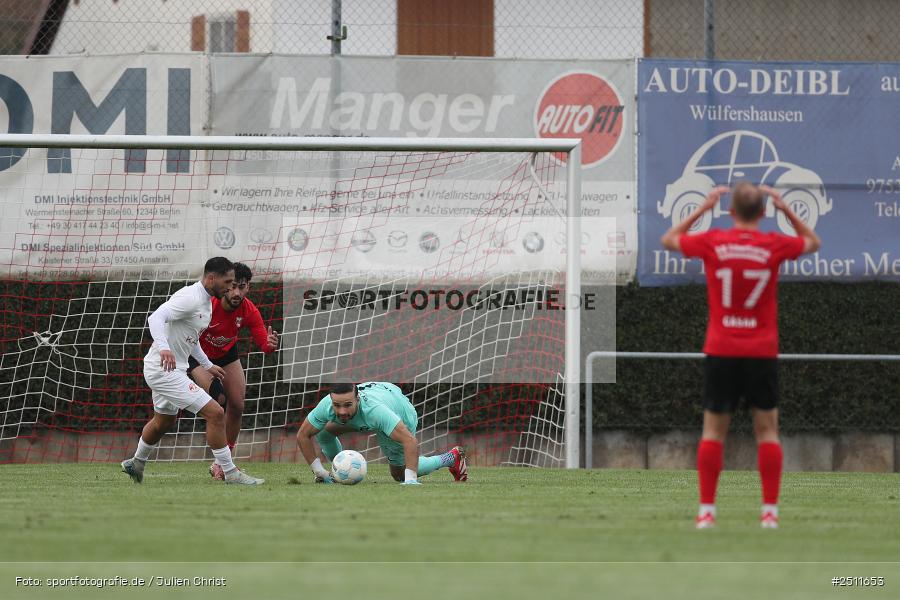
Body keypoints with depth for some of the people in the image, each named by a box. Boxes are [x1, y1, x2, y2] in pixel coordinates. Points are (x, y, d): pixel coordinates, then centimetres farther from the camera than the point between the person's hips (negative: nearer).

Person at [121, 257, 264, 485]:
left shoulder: (206, 302, 12)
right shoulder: (190, 298, -20)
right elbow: (156, 318, -32)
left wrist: (208, 365, 30)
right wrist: (163, 348, -48)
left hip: (166, 370, 11)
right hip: (164, 370, -11)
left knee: (164, 421, 31)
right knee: (215, 414, -14)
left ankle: (137, 463, 51)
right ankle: (230, 473, -7)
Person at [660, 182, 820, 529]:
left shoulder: (712, 243, -5)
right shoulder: (773, 246, -4)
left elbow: (668, 239, 16)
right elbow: (813, 242, 18)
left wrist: (703, 208, 17)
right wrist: (785, 209, 15)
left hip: (721, 351, 0)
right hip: (762, 353, 0)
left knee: (713, 430, 6)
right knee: (767, 430, 5)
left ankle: (706, 510, 1)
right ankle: (770, 511, 1)